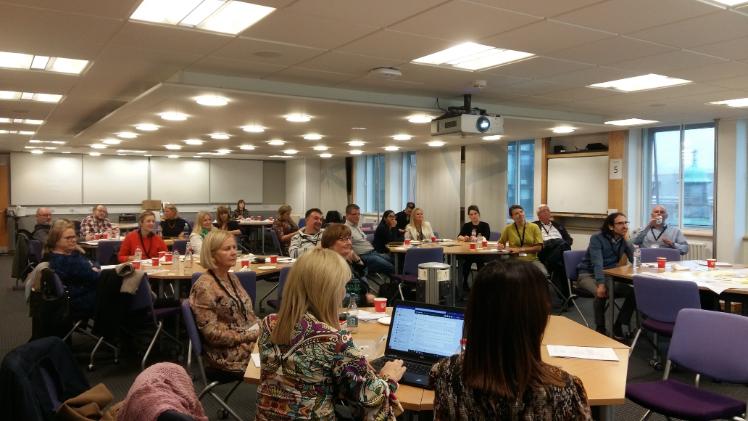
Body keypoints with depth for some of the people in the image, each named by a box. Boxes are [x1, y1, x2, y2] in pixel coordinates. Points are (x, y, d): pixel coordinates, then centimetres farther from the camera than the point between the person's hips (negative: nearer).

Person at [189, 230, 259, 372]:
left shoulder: (232, 277, 10)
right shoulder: (204, 287, -15)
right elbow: (212, 333, -17)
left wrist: (260, 329, -3)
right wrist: (251, 336, -17)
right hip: (228, 352, -7)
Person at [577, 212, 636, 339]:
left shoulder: (623, 240, 1)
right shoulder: (597, 238, -16)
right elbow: (597, 263, -28)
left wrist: (627, 240, -18)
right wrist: (601, 283, -41)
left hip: (610, 275, 6)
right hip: (588, 274, -5)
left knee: (634, 291, -16)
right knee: (601, 293, -36)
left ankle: (618, 326, -4)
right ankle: (600, 328, -15)